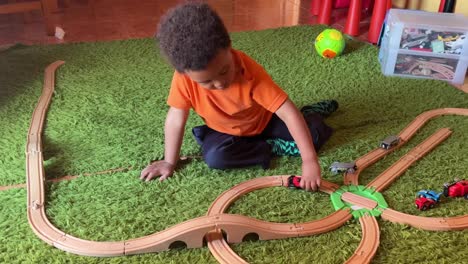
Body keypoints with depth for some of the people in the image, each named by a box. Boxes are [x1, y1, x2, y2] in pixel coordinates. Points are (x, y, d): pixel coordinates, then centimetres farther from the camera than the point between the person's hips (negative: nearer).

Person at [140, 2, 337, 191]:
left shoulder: (251, 73, -36)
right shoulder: (185, 77, -31)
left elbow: (288, 113, -38)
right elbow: (175, 119, -18)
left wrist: (310, 160, -44)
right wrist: (169, 162, -14)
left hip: (265, 120, -1)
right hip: (226, 131, 2)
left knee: (314, 133, -17)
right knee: (215, 157, -29)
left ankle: (310, 112, 17)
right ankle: (272, 147, -11)